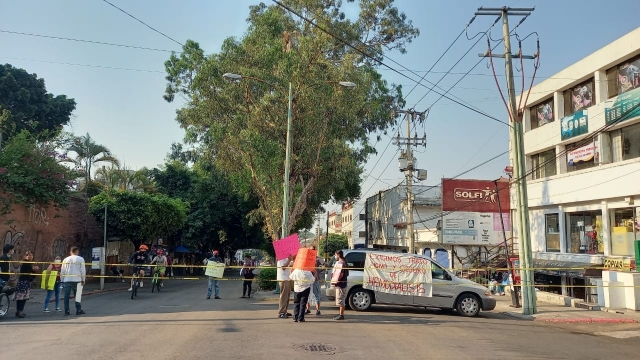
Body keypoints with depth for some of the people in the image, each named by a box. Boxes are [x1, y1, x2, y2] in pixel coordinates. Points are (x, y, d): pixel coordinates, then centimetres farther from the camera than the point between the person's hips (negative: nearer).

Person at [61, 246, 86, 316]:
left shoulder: (65, 260, 10)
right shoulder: (80, 259, 0)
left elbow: (62, 271, 10)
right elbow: (83, 270, -3)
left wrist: (62, 280, 17)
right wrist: (83, 280, 5)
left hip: (66, 280, 3)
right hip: (76, 280, -3)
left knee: (66, 296, 6)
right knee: (77, 296, 6)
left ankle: (66, 311, 5)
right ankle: (78, 310, 8)